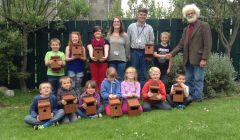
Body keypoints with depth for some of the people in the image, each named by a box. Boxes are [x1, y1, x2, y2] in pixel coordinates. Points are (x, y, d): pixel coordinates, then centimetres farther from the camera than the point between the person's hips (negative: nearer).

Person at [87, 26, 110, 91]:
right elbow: (90, 50, -10)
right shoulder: (90, 41, 7)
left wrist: (105, 57, -30)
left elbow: (106, 50, -8)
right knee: (94, 79, 2)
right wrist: (91, 57, -32)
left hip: (103, 62, 0)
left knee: (102, 79, 1)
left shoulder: (105, 41, 8)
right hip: (93, 62, 0)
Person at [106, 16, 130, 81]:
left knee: (120, 78, 1)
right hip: (111, 59, 1)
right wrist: (107, 56, 3)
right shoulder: (109, 35, 6)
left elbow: (127, 47, 5)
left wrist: (126, 57, 4)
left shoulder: (124, 35, 4)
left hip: (121, 59, -1)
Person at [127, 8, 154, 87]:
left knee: (143, 74, 4)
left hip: (145, 52, 1)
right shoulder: (131, 26, 7)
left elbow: (151, 41, 9)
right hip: (134, 52, -1)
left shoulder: (149, 28, 9)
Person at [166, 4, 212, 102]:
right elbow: (181, 44, 15)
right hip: (188, 60, 7)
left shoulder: (204, 25, -3)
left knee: (198, 80, -1)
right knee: (189, 81, 12)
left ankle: (197, 98, 8)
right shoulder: (186, 29, 18)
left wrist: (204, 59, -17)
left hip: (198, 59, -6)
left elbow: (207, 44, -10)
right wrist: (172, 53, 1)